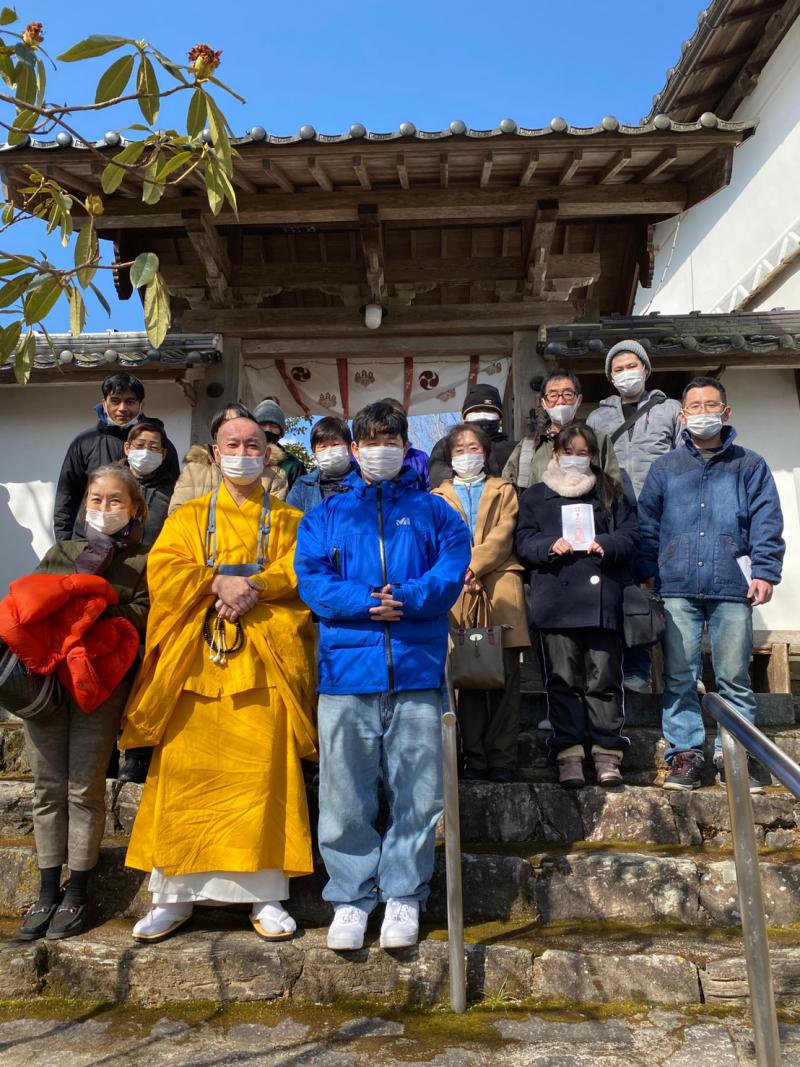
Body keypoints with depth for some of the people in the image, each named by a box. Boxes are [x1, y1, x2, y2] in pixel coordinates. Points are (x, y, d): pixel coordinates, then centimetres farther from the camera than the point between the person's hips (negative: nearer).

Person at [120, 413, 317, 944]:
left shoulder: (289, 520, 15)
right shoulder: (188, 517, 18)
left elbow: (301, 571, -1)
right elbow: (162, 569, 2)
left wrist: (254, 587, -17)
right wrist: (217, 585, -13)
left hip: (263, 659, -1)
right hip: (196, 657, 2)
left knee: (265, 771, -4)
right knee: (184, 772, 0)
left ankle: (266, 894, 7)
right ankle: (175, 894, 13)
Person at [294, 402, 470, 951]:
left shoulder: (432, 511, 15)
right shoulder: (328, 514, 16)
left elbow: (452, 570, 1)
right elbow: (310, 576, 2)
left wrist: (406, 599, -16)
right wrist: (365, 603, -13)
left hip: (416, 671, 0)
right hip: (347, 669, 1)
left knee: (417, 793, 4)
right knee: (345, 795, 5)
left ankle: (404, 895, 21)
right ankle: (352, 897, 21)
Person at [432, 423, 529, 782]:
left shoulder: (503, 490, 21)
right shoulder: (438, 496, 22)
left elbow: (503, 535, 4)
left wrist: (472, 566, -10)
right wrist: (459, 573, -9)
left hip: (500, 589, 0)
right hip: (458, 593, 0)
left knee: (505, 675, -5)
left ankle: (502, 759, 0)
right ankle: (475, 758, 5)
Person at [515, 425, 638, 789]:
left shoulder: (611, 493, 18)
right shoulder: (535, 496, 15)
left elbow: (629, 535, 9)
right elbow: (523, 542, 6)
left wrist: (604, 544, -11)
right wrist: (550, 546, -13)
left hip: (602, 598, 1)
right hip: (556, 600, 0)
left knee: (604, 680, 3)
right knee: (563, 680, 1)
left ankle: (607, 754, 11)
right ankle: (568, 754, 8)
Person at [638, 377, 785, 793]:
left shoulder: (750, 466, 10)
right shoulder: (665, 468, 13)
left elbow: (766, 523, 4)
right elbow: (647, 525, 10)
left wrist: (764, 572, -7)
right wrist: (647, 573, 1)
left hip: (732, 588, 0)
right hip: (678, 589, 1)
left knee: (734, 678, 4)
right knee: (679, 678, 3)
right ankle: (685, 754, 11)